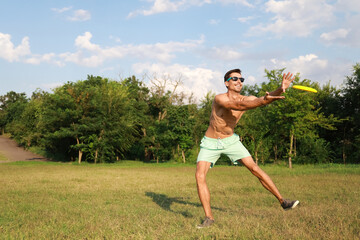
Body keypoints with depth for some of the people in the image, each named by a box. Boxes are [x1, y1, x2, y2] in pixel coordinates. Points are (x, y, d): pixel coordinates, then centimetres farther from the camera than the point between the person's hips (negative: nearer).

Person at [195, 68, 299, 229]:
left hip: (230, 140, 3)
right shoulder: (219, 98, -22)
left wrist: (280, 90, -44)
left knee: (255, 168, -7)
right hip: (210, 143, -3)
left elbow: (266, 98, -23)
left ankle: (283, 201, 1)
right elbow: (237, 106, -40)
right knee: (199, 176, -16)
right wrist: (263, 101, -52)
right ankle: (209, 218, -6)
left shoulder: (246, 99, -8)